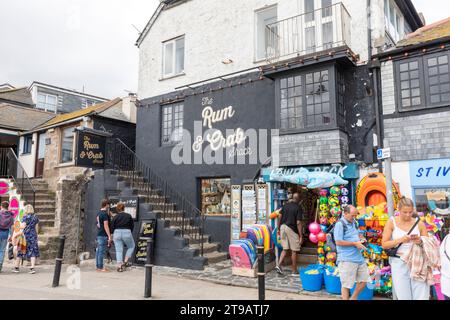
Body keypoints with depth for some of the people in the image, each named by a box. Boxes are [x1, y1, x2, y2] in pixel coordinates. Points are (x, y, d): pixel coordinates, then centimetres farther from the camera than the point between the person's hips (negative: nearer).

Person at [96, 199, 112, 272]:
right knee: (101, 251, -5)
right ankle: (100, 268, 0)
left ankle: (98, 266, 20)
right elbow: (106, 226, -19)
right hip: (103, 235, -9)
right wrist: (109, 236, -17)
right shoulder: (105, 214, -15)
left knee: (98, 251, 13)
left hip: (98, 234, 9)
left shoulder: (98, 213, 13)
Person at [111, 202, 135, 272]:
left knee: (118, 250, 7)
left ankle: (119, 266, 6)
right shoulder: (129, 216, 0)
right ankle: (126, 261, 11)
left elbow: (112, 227, 1)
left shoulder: (115, 217, 2)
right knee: (131, 247, 20)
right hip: (127, 233, -2)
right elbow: (132, 226, 5)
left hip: (117, 233, 2)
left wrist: (115, 233, 17)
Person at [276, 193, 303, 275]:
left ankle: (279, 265, -2)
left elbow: (280, 218, 8)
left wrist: (278, 229, 17)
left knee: (285, 249, 12)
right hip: (292, 229, -5)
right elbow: (298, 223, -14)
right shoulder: (298, 208, -10)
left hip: (283, 227, 5)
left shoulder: (285, 206, 7)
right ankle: (294, 270, 15)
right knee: (294, 251, 6)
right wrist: (301, 236, -11)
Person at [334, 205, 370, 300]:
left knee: (363, 280, 15)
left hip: (358, 257, 9)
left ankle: (353, 298, 33)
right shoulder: (340, 224, -13)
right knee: (346, 284, 0)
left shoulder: (353, 222, 13)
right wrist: (355, 243, -16)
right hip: (347, 259, -9)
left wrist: (360, 239, 6)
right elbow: (338, 242, -19)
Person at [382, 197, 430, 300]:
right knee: (403, 297, 5)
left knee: (422, 296, -2)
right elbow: (384, 244, -4)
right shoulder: (392, 222, -1)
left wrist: (421, 241, -14)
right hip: (399, 264, -1)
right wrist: (400, 240, -18)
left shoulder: (419, 223, 4)